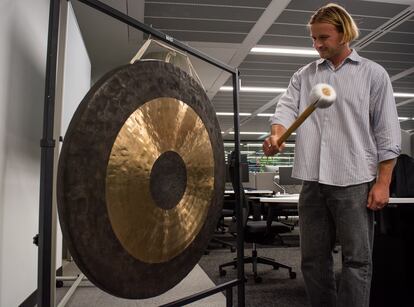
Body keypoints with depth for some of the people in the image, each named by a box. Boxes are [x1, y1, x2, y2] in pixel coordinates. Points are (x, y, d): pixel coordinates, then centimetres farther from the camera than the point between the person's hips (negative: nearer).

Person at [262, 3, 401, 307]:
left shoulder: (373, 73, 6)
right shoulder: (303, 75, 14)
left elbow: (387, 133, 1)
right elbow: (287, 108, 1)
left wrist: (383, 183, -6)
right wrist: (276, 135, -22)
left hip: (355, 181, -3)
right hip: (313, 181, 4)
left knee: (357, 259, 3)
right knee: (313, 258, 11)